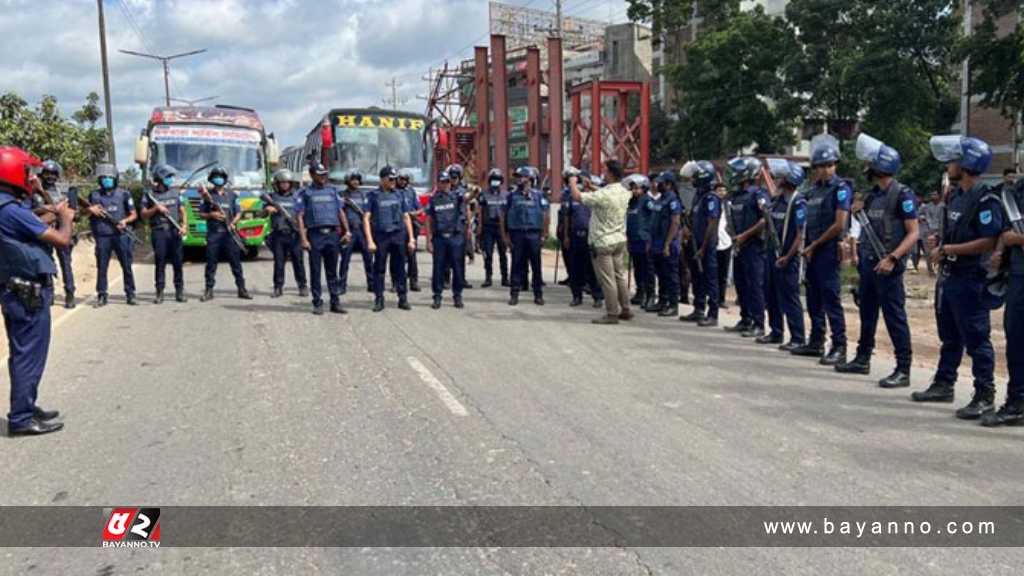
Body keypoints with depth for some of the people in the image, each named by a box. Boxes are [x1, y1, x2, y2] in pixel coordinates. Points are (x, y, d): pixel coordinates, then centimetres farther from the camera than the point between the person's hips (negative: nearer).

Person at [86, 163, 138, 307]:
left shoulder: (123, 194, 6)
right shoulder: (94, 195, 10)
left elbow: (133, 214, 8)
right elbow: (87, 213, 17)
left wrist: (125, 221, -12)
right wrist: (91, 210, -5)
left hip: (121, 235, -1)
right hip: (102, 236, 1)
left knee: (126, 266, 0)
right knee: (101, 267, 3)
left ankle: (130, 295, 7)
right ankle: (101, 296, 10)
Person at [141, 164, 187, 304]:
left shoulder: (175, 193, 12)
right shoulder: (150, 195, 4)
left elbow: (182, 211, 11)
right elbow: (144, 214, 4)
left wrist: (183, 226, -3)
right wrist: (156, 208, -12)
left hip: (174, 231, 2)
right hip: (158, 232, -2)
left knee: (178, 262, 1)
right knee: (160, 263, -1)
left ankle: (179, 292, 8)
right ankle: (159, 293, 4)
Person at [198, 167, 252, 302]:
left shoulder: (231, 195, 11)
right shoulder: (207, 195, 9)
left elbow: (238, 213, 8)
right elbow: (201, 214, 8)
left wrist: (233, 223, -10)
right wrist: (211, 215, -11)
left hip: (229, 233, 1)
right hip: (213, 233, 0)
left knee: (235, 261, 1)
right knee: (211, 263, 1)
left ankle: (242, 289, 5)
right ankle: (209, 291, 6)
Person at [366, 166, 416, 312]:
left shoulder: (398, 195, 11)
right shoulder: (374, 196, 3)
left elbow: (406, 217, 13)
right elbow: (366, 219, -1)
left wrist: (411, 239, 7)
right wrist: (370, 241, -9)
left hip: (398, 235, 2)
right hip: (380, 235, -2)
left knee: (399, 269, 4)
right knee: (379, 268, 3)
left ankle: (403, 299, 10)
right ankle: (378, 300, 10)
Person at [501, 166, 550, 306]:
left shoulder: (538, 195, 5)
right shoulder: (512, 195, 7)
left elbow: (546, 216, 5)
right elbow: (503, 216, 7)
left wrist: (544, 235, -1)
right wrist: (505, 235, 1)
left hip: (534, 234, 0)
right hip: (516, 234, 0)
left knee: (536, 266, 4)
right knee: (516, 265, 3)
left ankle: (538, 295, 12)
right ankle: (514, 294, 9)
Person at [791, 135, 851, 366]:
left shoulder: (841, 188, -9)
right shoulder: (813, 190, 14)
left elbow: (839, 225, -15)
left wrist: (814, 245, -9)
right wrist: (807, 247, 9)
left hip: (828, 251, -8)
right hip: (812, 252, 8)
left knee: (831, 299, -8)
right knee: (814, 298, 13)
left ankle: (839, 347, -4)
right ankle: (816, 342, 23)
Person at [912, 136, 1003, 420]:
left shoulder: (985, 200, -16)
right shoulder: (955, 196, 13)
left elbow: (988, 241, -24)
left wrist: (948, 249, -20)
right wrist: (939, 241, 7)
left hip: (970, 279, -10)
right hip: (947, 275, 10)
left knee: (976, 339, -3)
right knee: (949, 336, 18)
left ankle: (985, 396, 5)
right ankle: (943, 384, 30)